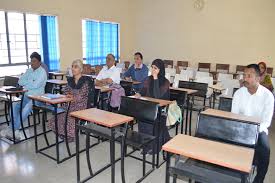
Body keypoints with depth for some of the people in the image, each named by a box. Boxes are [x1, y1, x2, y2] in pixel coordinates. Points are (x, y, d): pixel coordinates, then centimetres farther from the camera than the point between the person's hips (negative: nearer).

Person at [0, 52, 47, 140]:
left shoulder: (42, 72, -7)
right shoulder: (29, 70, 15)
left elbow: (35, 85, -19)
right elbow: (20, 81, 7)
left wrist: (25, 84, -2)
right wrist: (31, 82, -8)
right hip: (26, 95, 6)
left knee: (26, 109, -32)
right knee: (14, 105, -20)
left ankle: (12, 129, -23)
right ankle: (15, 131, -22)